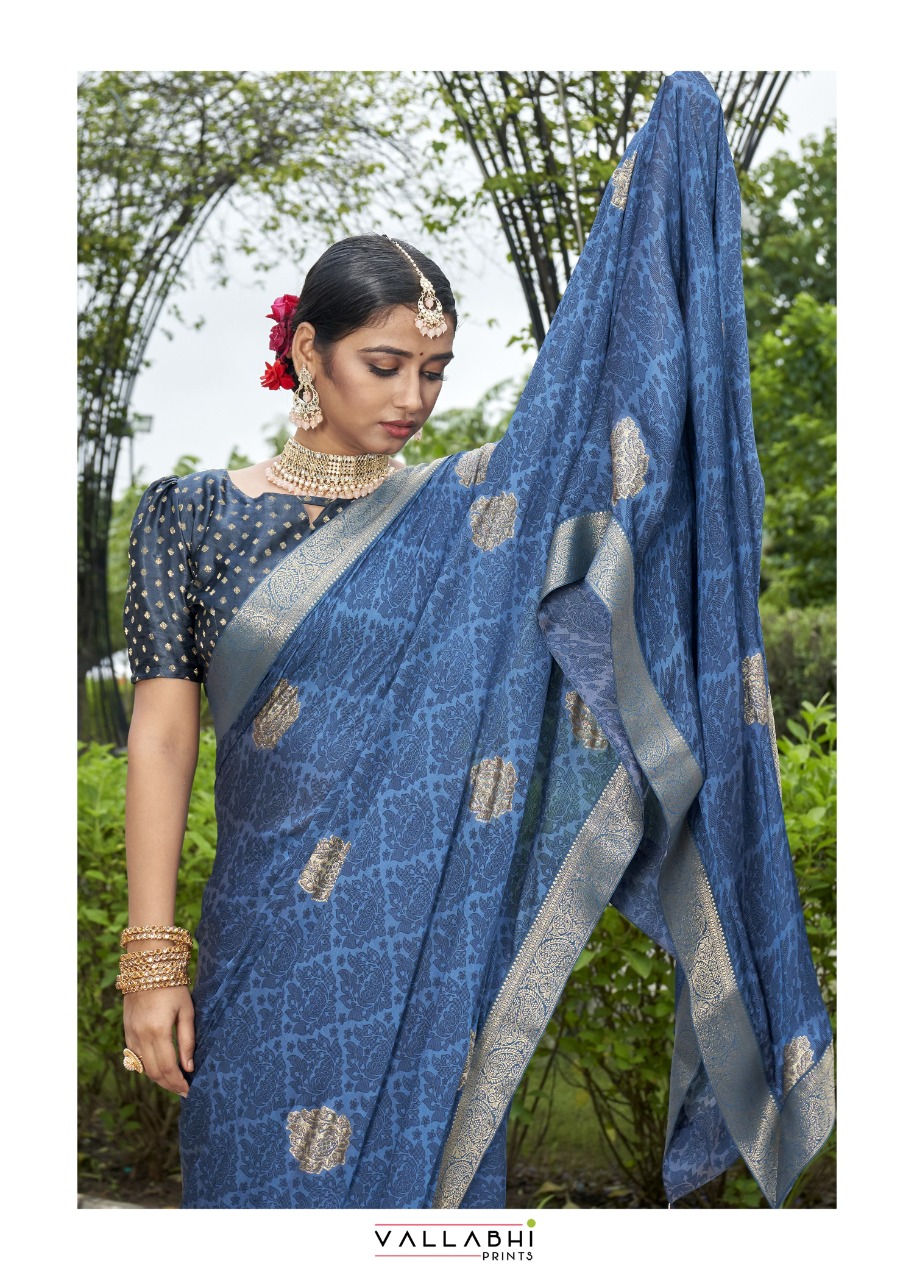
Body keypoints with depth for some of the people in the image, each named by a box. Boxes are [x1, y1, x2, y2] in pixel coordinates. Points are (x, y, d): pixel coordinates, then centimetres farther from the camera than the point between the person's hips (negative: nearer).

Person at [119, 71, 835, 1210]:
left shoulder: (467, 510, 5)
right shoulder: (194, 515, 2)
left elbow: (613, 381, -4)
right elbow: (162, 735, -3)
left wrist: (676, 132, -8)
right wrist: (152, 960, -9)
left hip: (435, 947, 1)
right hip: (267, 952, -1)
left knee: (417, 1177, 8)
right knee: (263, 1186, 7)